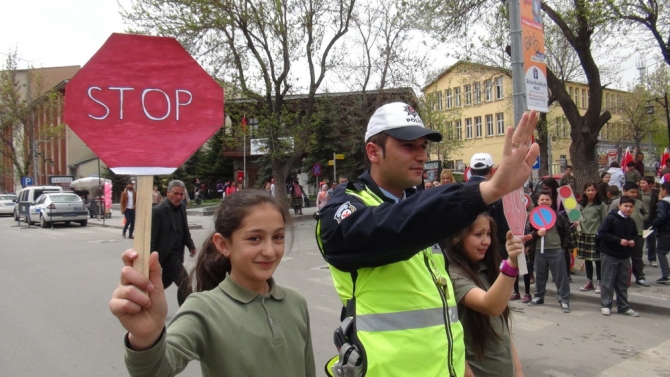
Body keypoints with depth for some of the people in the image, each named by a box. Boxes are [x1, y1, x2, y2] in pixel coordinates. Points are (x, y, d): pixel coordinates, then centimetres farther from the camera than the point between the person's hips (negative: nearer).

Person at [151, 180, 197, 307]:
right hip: (167, 254, -9)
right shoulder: (158, 210, -19)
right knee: (184, 282, -11)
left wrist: (190, 245, 8)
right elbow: (152, 236, -17)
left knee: (165, 281, 24)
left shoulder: (182, 207, 5)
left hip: (177, 252, 9)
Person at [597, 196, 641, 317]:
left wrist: (632, 241, 0)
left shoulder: (631, 222, 6)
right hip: (609, 255, -6)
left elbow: (634, 235, 22)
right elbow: (601, 233, -17)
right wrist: (619, 240, -20)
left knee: (623, 283, 12)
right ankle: (605, 305, 11)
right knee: (608, 282, 1)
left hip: (625, 256, 6)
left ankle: (623, 306, 21)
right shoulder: (611, 218, -13)